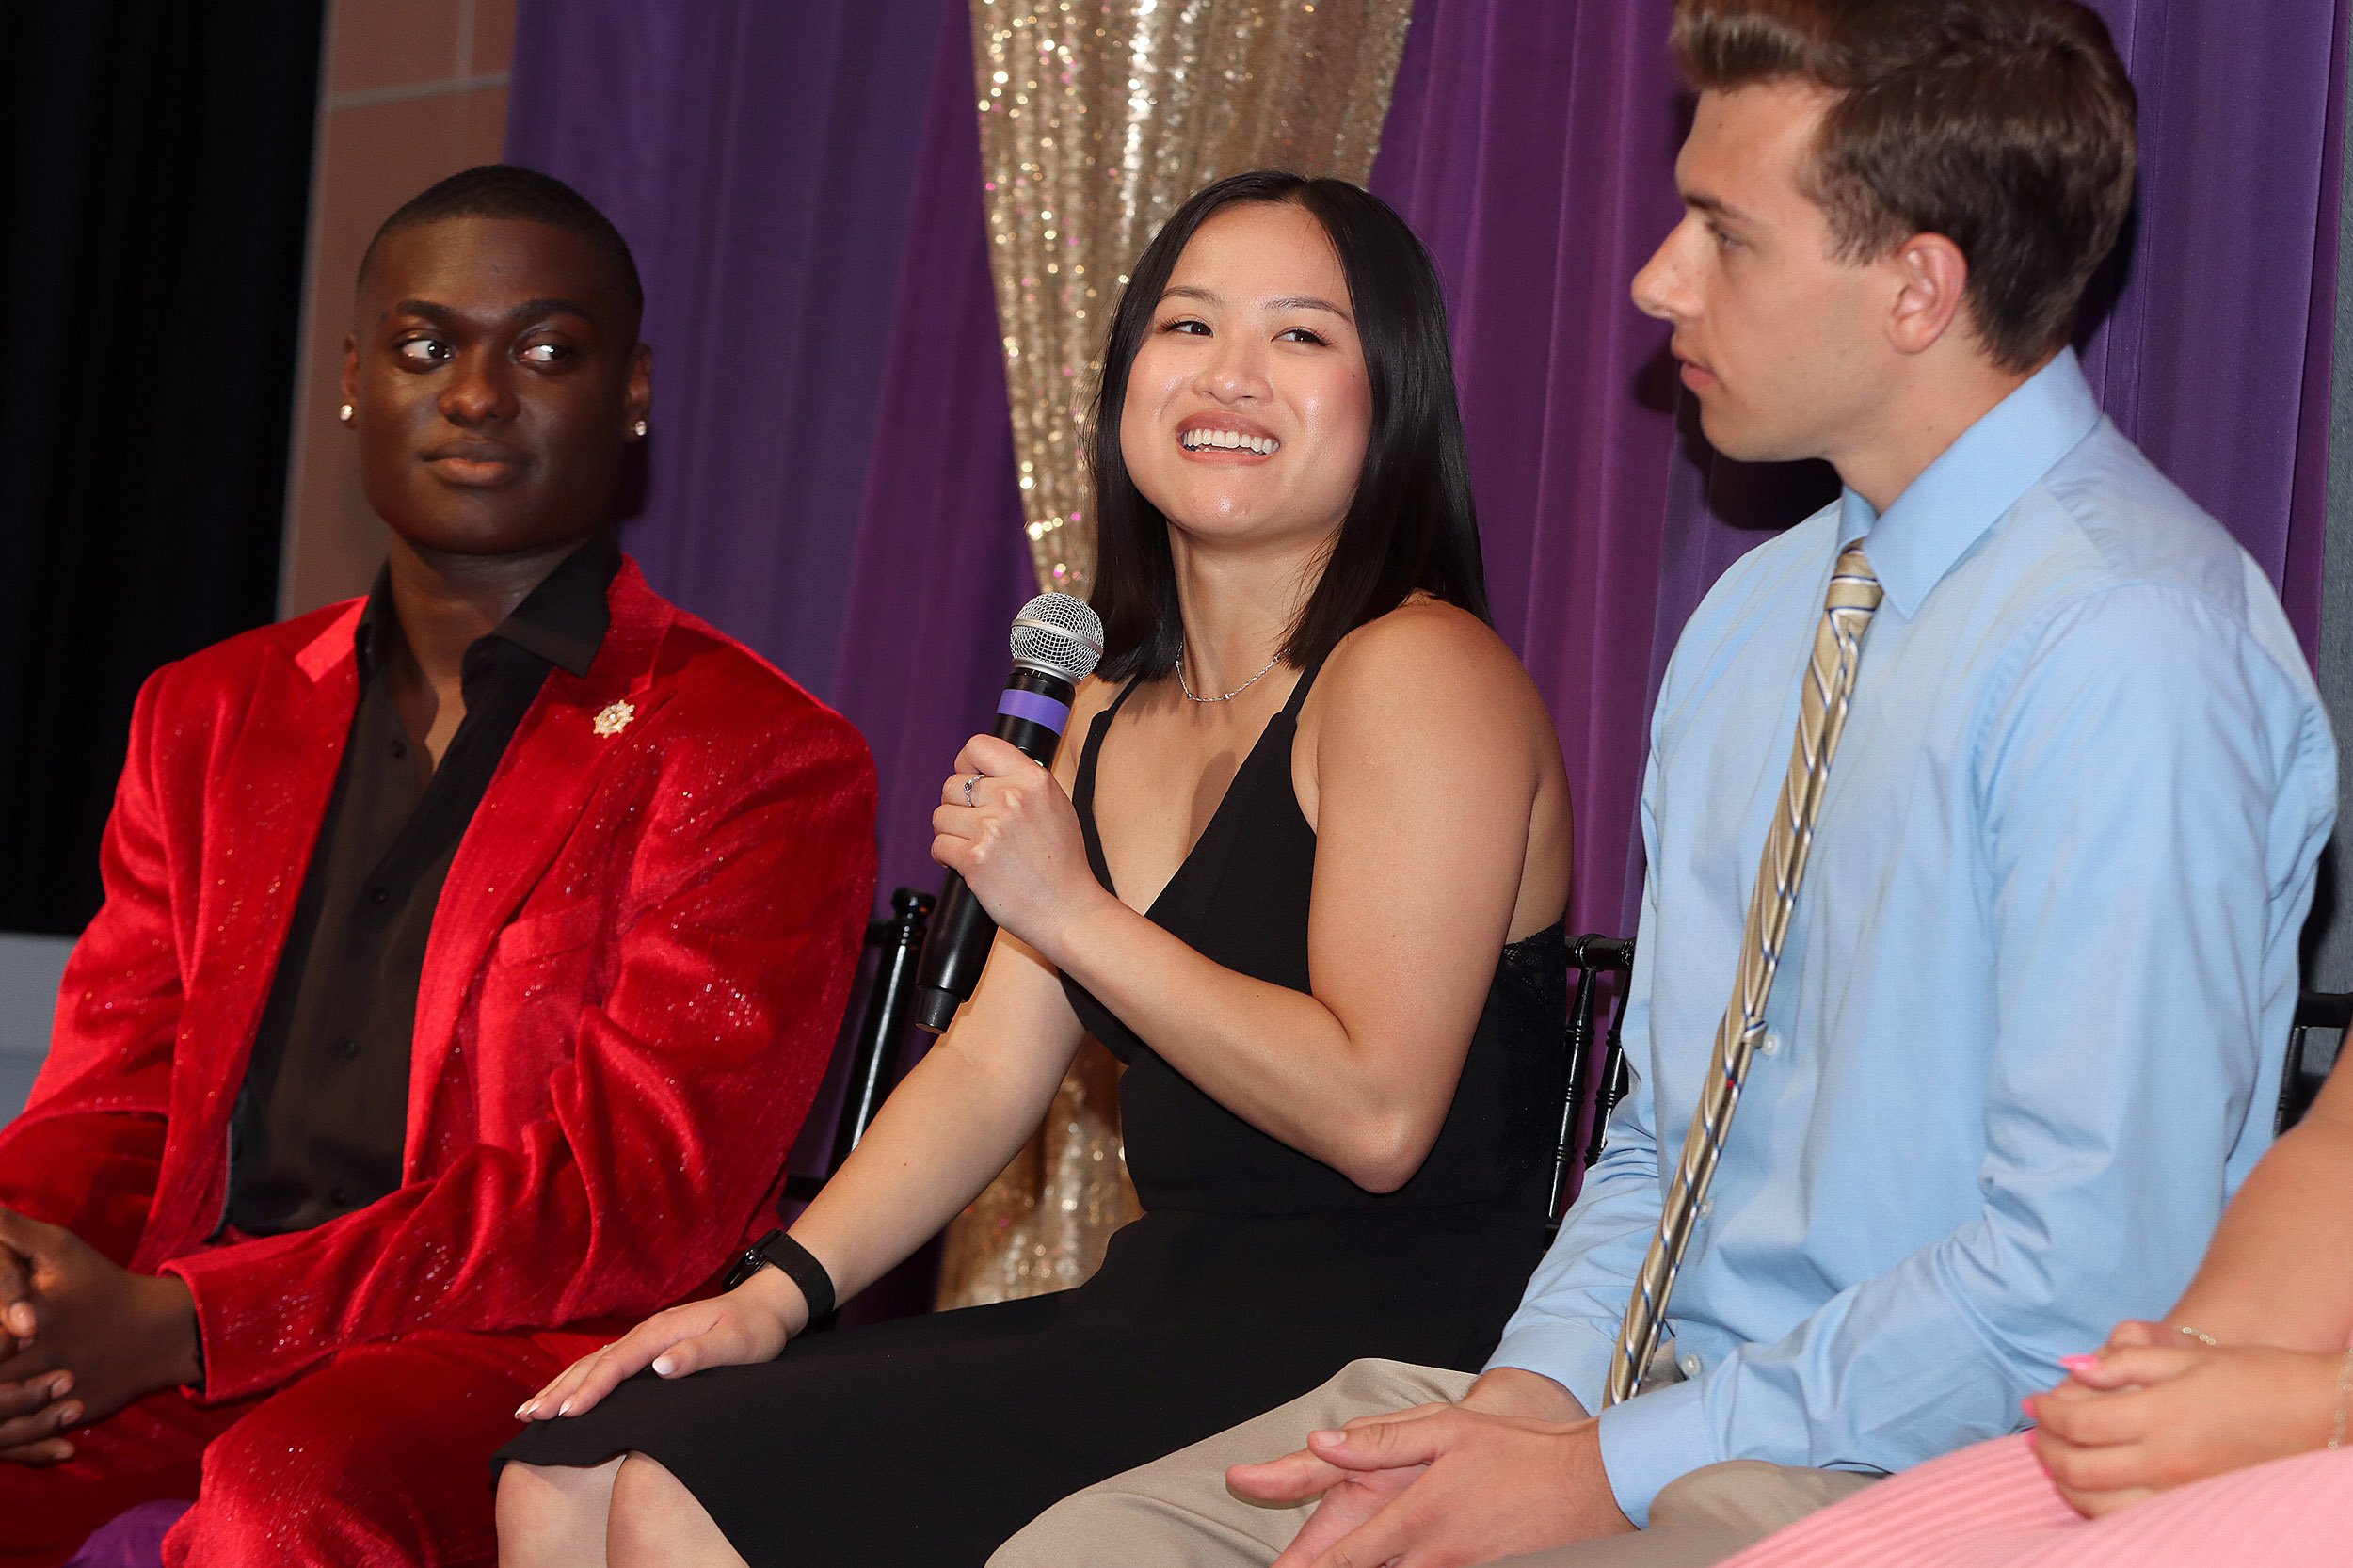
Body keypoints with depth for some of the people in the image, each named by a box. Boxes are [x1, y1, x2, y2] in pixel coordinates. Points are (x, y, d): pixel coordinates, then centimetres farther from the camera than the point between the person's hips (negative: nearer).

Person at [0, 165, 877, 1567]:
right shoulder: (210, 717, 20)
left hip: (541, 1356, -4)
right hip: (174, 1357, 5)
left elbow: (631, 1200, -10)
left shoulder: (762, 761, 0)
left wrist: (176, 1322, -20)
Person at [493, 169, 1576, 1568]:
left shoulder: (1417, 673, -11)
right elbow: (993, 1063, 15)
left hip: (1378, 1361, -8)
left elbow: (1375, 1113, -19)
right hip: (1162, 1320, 8)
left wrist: (1074, 913, -14)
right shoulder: (1119, 710, 18)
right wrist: (779, 1291, 2)